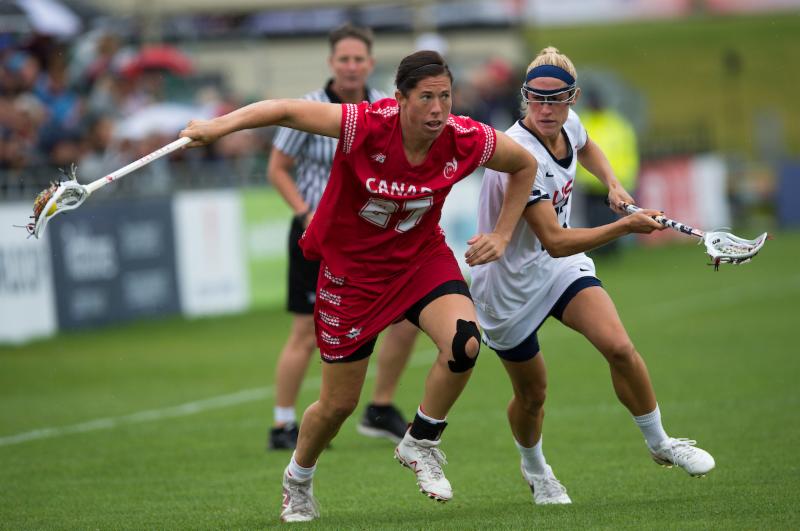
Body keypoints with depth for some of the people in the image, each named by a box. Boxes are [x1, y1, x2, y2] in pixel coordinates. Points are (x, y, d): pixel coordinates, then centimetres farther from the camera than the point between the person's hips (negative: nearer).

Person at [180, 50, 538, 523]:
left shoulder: (466, 140, -18)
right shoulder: (366, 126, -27)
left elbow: (526, 164, 1)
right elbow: (288, 111, -21)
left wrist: (502, 236, -3)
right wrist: (218, 126, -30)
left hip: (421, 257, 2)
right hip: (351, 268, -2)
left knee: (464, 343, -28)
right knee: (339, 403, 6)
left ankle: (421, 443, -1)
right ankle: (298, 480, 38)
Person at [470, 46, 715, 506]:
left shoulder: (569, 124, -9)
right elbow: (554, 241, -34)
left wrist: (613, 183, 1)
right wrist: (625, 227, -39)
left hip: (560, 268, 5)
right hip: (510, 285, -5)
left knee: (618, 347, -16)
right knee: (531, 394, 9)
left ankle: (660, 443, 4)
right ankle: (534, 469, 40)